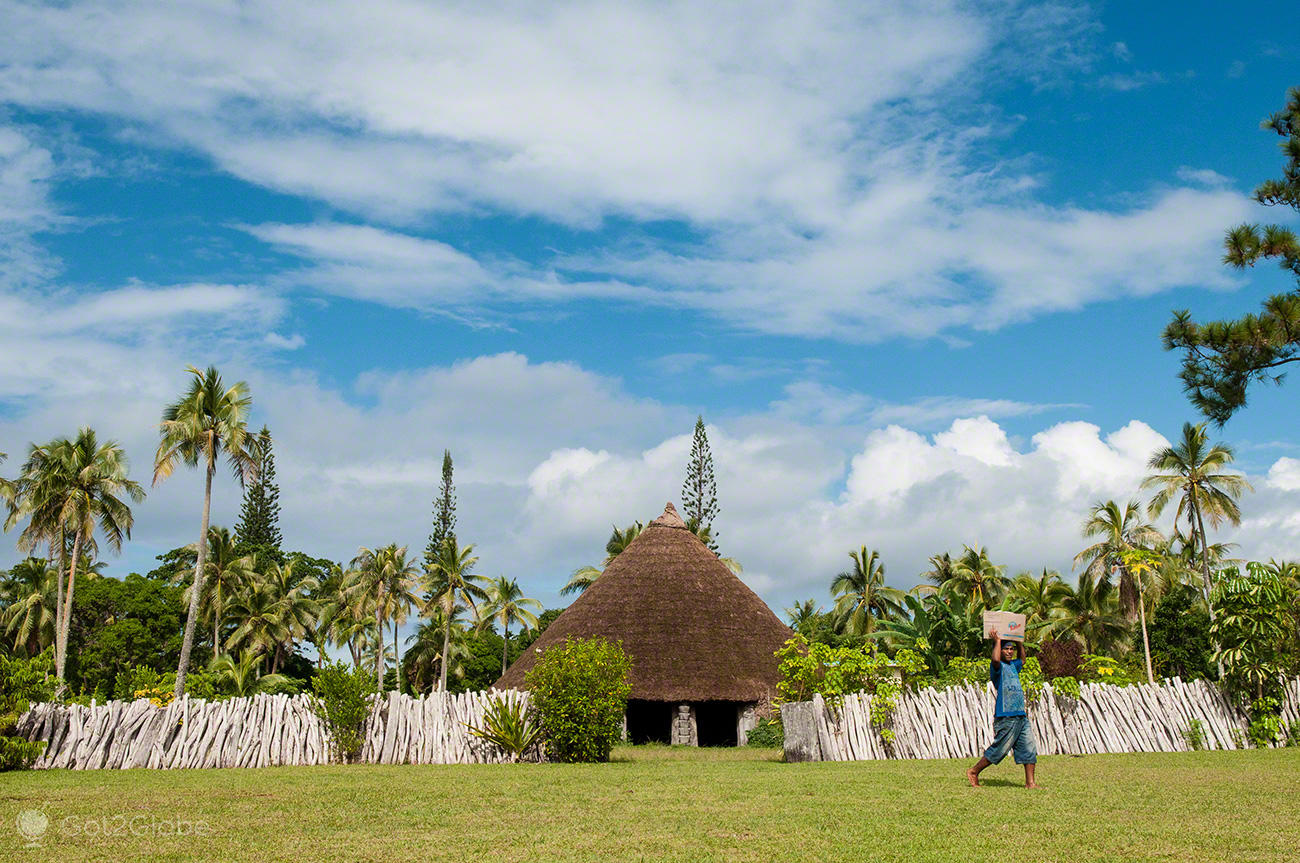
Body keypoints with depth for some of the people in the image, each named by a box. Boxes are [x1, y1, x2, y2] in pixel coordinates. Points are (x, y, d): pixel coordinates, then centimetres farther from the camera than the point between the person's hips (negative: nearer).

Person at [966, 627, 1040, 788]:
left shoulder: (1013, 665, 18)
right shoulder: (998, 666, -7)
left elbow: (1022, 660, 40)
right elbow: (996, 660, -31)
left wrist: (1019, 643, 26)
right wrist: (998, 641, -18)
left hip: (1021, 716, 8)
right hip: (1006, 716, -8)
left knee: (1029, 749, 4)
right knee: (998, 750, -3)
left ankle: (1030, 783, 9)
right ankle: (973, 772, 10)